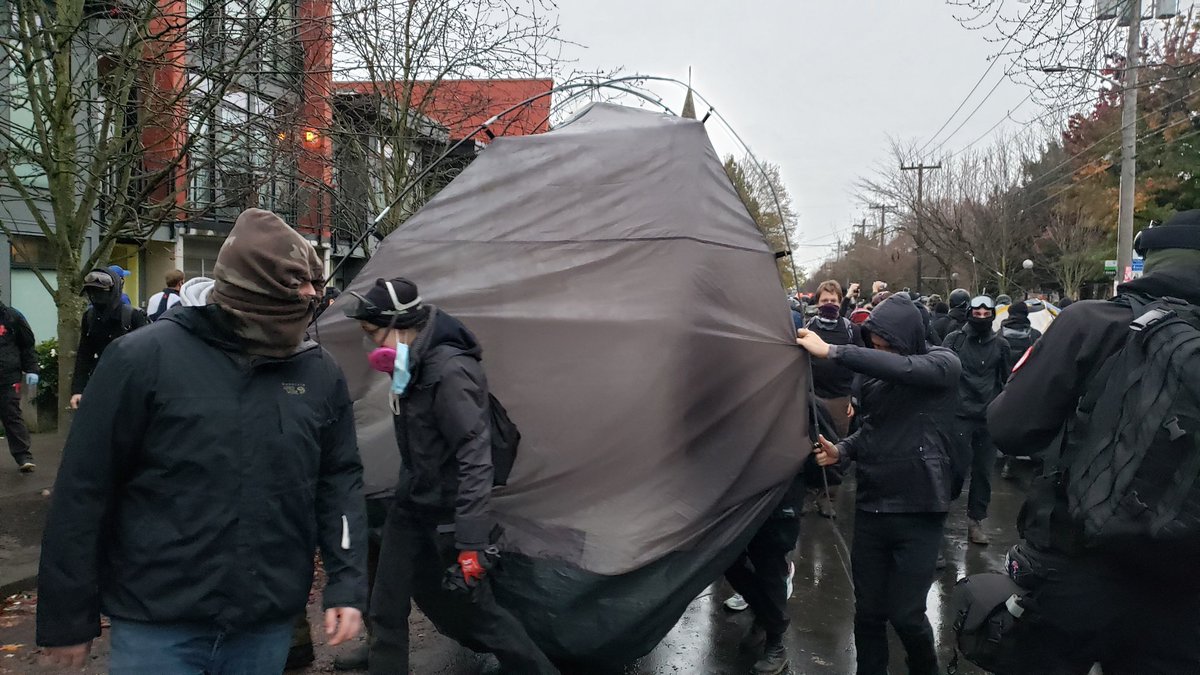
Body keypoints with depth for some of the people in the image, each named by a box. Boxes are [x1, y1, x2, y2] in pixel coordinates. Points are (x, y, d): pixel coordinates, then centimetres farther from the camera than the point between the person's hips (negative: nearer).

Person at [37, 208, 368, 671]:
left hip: (269, 627, 4)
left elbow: (339, 480, 7)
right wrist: (67, 618, -2)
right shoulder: (145, 358, -10)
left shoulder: (321, 373, 1)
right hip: (157, 628, -3)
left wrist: (347, 583, -1)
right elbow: (85, 490, -6)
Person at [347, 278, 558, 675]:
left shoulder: (450, 371, -25)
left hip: (449, 512, -8)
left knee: (475, 608, 5)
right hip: (412, 505, 8)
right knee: (387, 609, 12)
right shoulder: (413, 366, 3)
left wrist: (470, 545, -31)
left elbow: (475, 459, -29)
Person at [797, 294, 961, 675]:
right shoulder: (875, 374, 5)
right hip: (871, 508, 4)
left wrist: (830, 351, -31)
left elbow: (902, 368, -29)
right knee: (867, 613, 9)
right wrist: (842, 450, -3)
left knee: (905, 615, 2)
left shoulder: (943, 364, -7)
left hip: (917, 512, -4)